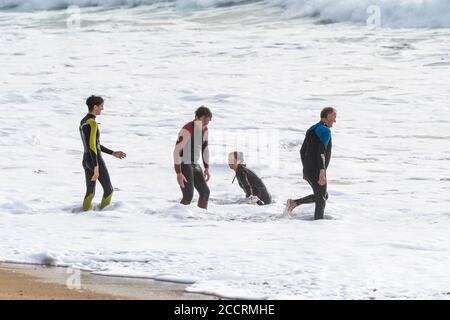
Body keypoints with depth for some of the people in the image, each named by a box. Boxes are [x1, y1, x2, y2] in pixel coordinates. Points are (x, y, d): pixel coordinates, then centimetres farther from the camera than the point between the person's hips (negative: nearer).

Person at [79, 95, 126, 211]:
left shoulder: (83, 122, 13)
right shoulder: (92, 122, -18)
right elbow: (92, 145, -25)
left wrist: (113, 153, 21)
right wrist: (96, 167, -26)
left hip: (86, 161, 8)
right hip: (96, 161, -8)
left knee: (90, 192, 13)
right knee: (108, 189, 6)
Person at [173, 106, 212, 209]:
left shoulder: (204, 129, 5)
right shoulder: (187, 130, -23)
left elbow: (205, 148, 20)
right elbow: (177, 151, -26)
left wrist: (207, 168, 17)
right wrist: (178, 173, -29)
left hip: (195, 165, 9)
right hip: (184, 165, -9)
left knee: (205, 193, 11)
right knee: (188, 197, -16)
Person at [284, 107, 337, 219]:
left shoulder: (311, 129, 17)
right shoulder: (325, 130, -12)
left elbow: (302, 151, 22)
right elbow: (321, 151, -24)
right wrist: (322, 171, -29)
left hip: (308, 171, 9)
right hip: (316, 171, -9)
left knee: (324, 196, 20)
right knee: (321, 200, -1)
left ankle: (293, 203, 12)